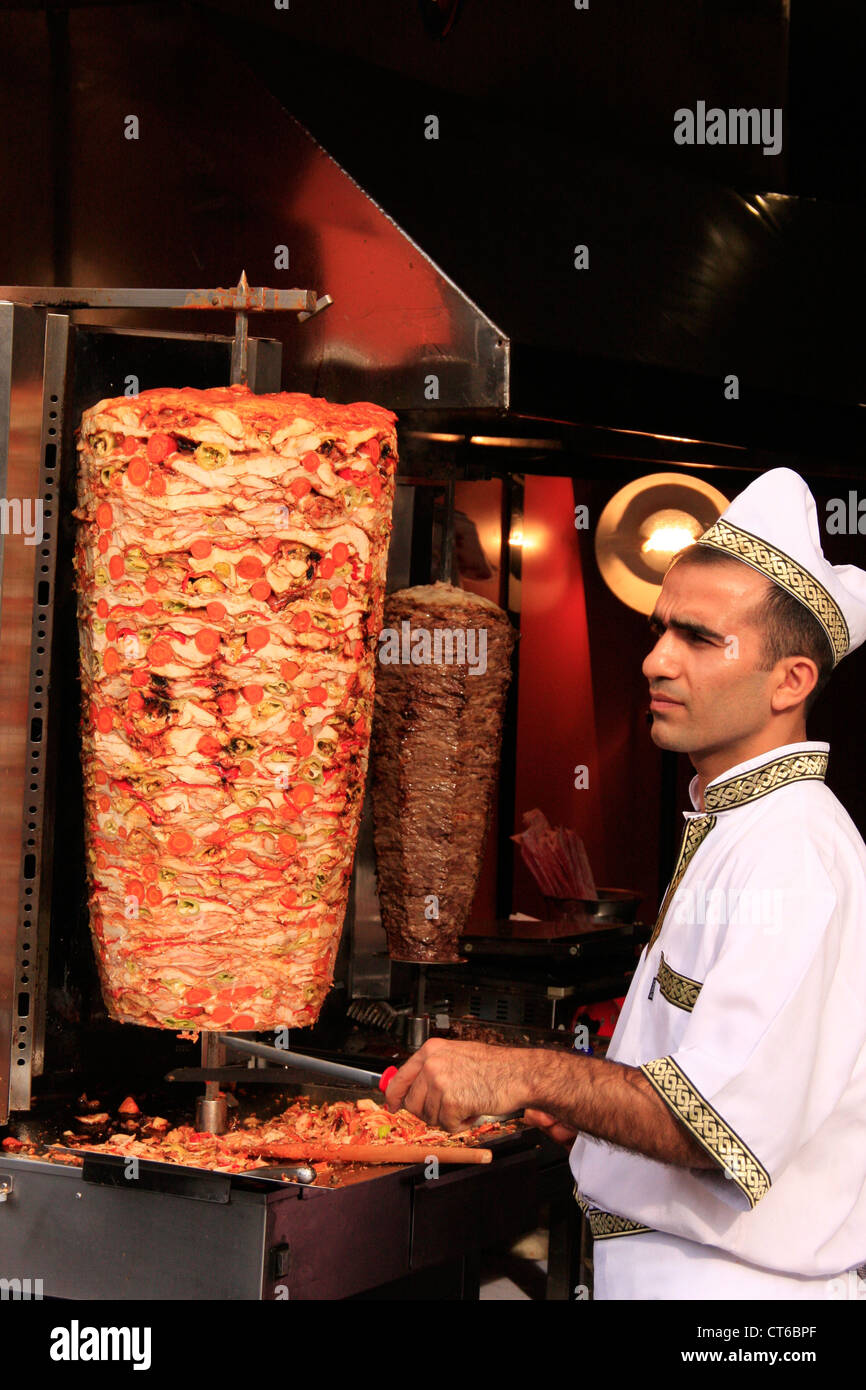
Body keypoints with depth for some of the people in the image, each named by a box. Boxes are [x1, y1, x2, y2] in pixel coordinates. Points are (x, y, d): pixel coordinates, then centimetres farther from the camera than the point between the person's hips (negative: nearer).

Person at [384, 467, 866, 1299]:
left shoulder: (792, 856, -22)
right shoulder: (736, 832, 12)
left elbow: (726, 1121, -30)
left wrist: (529, 1076, -32)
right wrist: (587, 1097, 12)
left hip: (729, 1285, -9)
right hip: (661, 1263, 9)